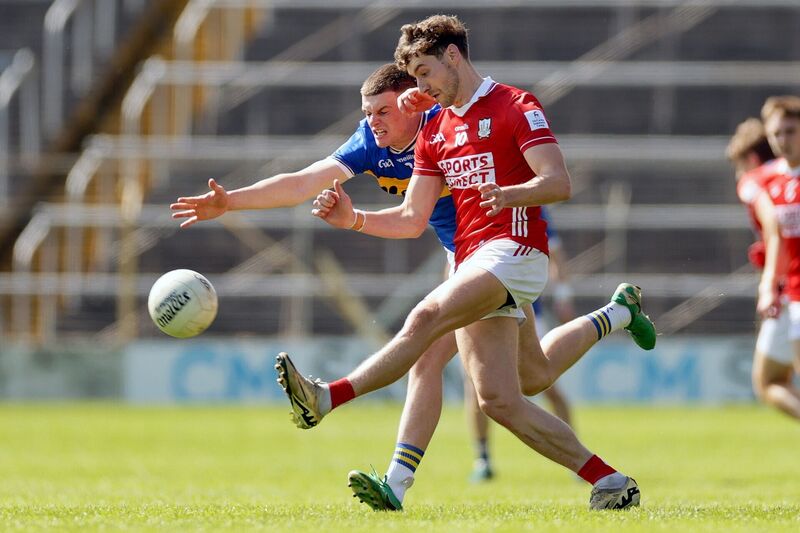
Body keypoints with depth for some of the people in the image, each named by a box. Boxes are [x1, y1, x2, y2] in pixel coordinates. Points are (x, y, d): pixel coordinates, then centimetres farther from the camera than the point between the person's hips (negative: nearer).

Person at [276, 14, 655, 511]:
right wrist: (354, 219, 2)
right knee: (500, 400, -3)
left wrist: (509, 195, -32)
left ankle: (326, 397, -39)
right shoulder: (436, 131, 21)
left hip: (514, 247, -8)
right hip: (472, 261, 8)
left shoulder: (514, 107, -2)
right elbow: (413, 219, 18)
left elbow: (559, 182, -13)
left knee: (426, 317, -30)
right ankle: (610, 482, 4)